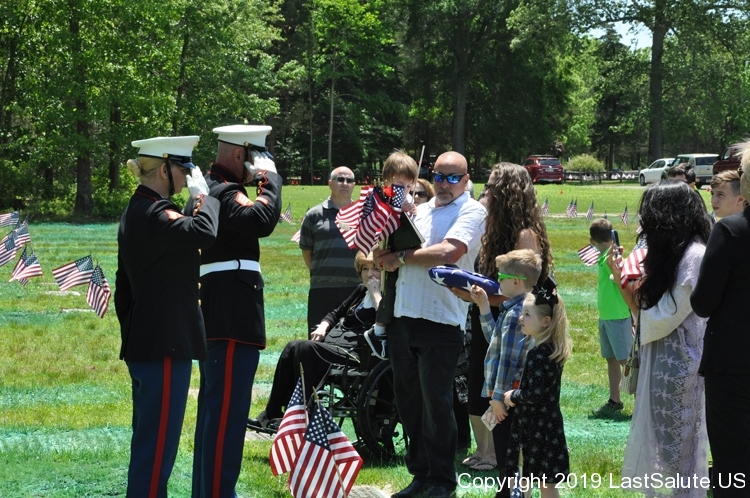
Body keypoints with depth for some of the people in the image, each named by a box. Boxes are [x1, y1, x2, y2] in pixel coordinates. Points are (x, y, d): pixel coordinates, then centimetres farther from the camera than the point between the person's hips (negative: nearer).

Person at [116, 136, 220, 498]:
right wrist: (203, 195, -16)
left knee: (148, 441, 17)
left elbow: (123, 289, 20)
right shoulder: (154, 213, -16)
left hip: (143, 344, 11)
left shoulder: (135, 212, 15)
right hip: (166, 346, -11)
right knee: (157, 445, -6)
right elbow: (204, 233, -34)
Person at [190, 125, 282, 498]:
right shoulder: (224, 193, -14)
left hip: (214, 318, 11)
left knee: (214, 408, 16)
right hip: (234, 321, -11)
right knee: (227, 411, -8)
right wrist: (269, 179, -18)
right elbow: (263, 220, -30)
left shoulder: (207, 189, 18)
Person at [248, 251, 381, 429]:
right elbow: (336, 313, 31)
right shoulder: (360, 291, 21)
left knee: (304, 348, -25)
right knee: (293, 347, -11)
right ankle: (270, 415, -10)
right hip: (333, 343, 9)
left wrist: (376, 292, -17)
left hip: (355, 353, -9)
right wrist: (322, 328, 11)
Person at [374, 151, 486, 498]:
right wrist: (385, 255, -5)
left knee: (436, 403, -3)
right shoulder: (419, 211, 18)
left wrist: (402, 257, -8)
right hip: (403, 316, 7)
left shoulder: (471, 212, -2)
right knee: (408, 400, 11)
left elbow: (449, 252, -18)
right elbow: (388, 254, 19)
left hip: (440, 322, -7)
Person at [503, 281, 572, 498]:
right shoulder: (553, 349, 7)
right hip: (548, 422, 9)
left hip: (537, 426, -9)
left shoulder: (537, 354, -20)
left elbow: (535, 393, -25)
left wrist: (513, 396, -10)